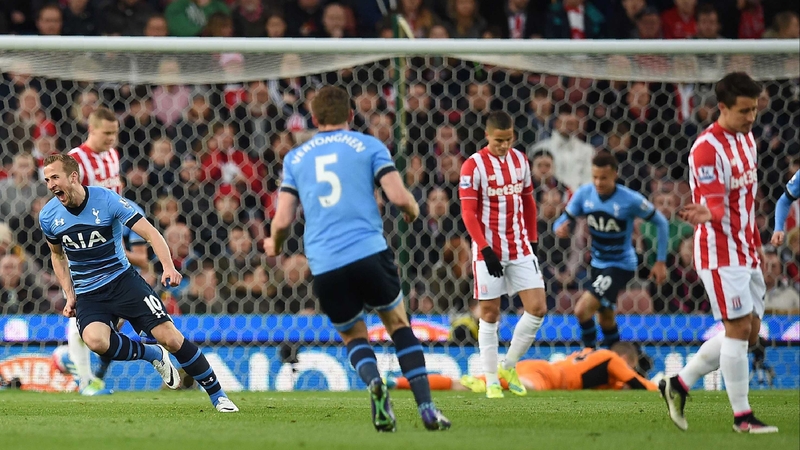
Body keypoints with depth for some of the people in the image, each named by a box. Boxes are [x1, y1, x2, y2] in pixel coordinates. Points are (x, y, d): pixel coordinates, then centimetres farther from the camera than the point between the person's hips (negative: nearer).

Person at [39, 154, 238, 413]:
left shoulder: (107, 200, -14)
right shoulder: (48, 216, -2)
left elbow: (150, 233, -14)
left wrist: (168, 267, -31)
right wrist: (69, 295, 7)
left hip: (122, 280, -2)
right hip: (87, 294, 2)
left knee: (171, 338, -13)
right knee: (96, 341, -31)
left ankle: (217, 396, 3)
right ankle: (153, 355, -3)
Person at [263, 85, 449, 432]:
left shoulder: (295, 158, 14)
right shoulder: (369, 146, 8)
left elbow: (283, 221, 8)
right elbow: (400, 197, -3)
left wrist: (274, 245, 30)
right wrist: (413, 211, 20)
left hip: (324, 267, 2)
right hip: (369, 253, -2)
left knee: (352, 335, 20)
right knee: (398, 324, 17)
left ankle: (373, 382, -13)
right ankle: (426, 409, 3)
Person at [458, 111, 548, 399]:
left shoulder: (520, 161, 7)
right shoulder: (474, 166, -9)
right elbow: (468, 213, -12)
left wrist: (532, 241, 14)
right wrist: (485, 249, -20)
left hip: (520, 249, 5)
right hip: (489, 251, -5)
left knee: (537, 308, -4)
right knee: (490, 313, 0)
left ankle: (509, 366, 13)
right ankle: (491, 380, 7)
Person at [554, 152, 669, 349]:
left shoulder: (631, 200, -20)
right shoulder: (584, 194, -9)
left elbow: (661, 222, -8)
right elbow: (564, 220, -2)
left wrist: (660, 262, -7)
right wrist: (560, 229, -28)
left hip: (621, 265, -6)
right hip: (598, 264, 6)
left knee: (582, 309, -21)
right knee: (606, 320, 20)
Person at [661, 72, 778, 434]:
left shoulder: (747, 139, 11)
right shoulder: (707, 149, -17)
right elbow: (716, 204, -22)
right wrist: (707, 215, -44)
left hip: (745, 252, 9)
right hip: (721, 252, -9)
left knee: (749, 332, 9)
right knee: (739, 329, -8)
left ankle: (679, 384, 17)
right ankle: (742, 416, -1)